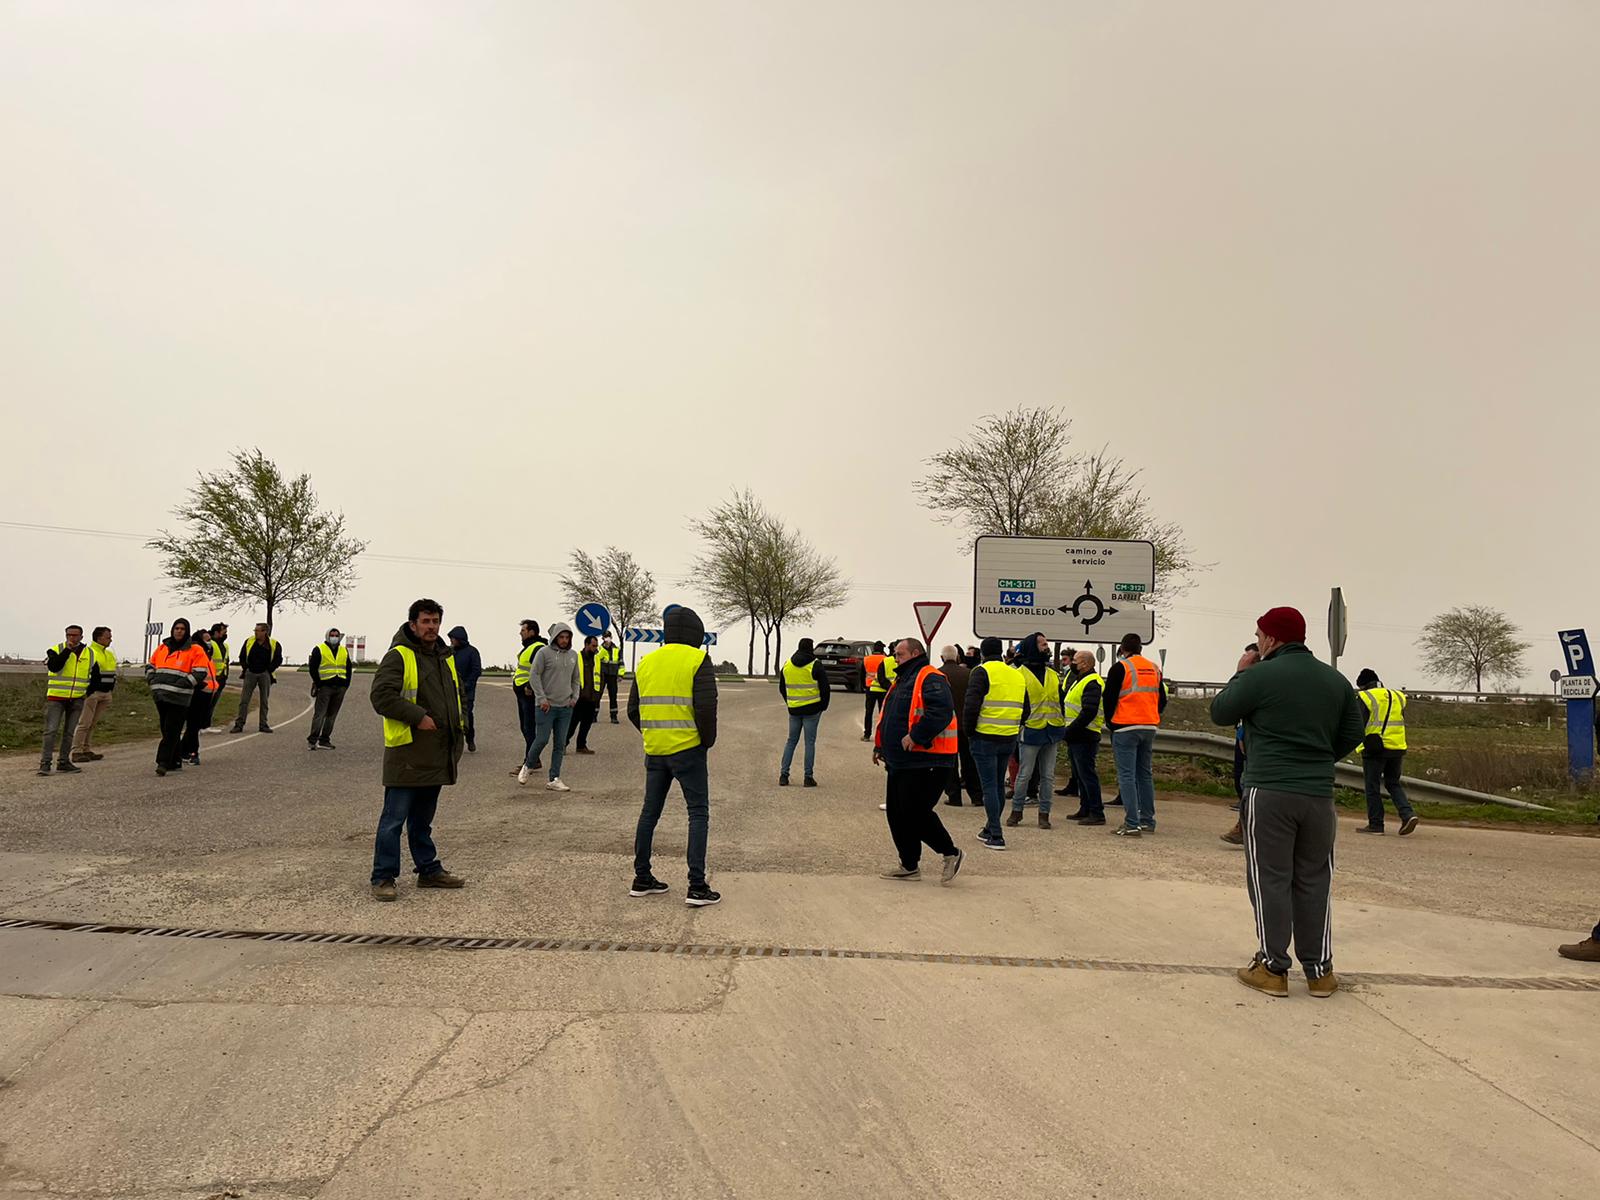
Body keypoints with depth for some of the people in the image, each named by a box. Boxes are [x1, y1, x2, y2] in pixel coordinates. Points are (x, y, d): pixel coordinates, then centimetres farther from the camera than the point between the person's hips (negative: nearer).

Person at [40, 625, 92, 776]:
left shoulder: (89, 654, 7)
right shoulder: (56, 649, -3)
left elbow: (95, 675, 18)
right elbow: (54, 667, -22)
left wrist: (89, 692, 8)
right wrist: (67, 650, -23)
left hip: (77, 700, 3)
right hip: (56, 697, -3)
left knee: (70, 732, 9)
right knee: (51, 730, -9)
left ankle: (64, 762, 16)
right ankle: (45, 763, -5)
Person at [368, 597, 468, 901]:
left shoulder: (445, 657, 16)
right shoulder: (399, 656, -9)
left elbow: (456, 696, 26)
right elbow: (382, 696, -19)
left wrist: (458, 733, 17)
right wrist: (418, 717, -21)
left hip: (436, 754, 8)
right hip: (407, 753, -7)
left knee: (423, 818, 19)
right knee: (394, 818, -1)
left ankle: (429, 870, 27)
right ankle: (383, 878, 8)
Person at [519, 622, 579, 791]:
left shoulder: (573, 655, 11)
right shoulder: (544, 652, -6)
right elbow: (534, 675, -8)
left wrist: (575, 697, 7)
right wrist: (542, 698, -13)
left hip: (566, 707, 5)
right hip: (546, 706, -5)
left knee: (560, 745, 4)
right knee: (541, 739, -4)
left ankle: (554, 780, 9)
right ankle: (528, 766, 23)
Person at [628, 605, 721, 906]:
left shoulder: (646, 662, 10)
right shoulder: (698, 660, -8)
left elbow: (633, 710, 11)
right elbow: (706, 707, -17)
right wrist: (708, 740, -2)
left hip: (654, 751, 6)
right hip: (687, 750, -5)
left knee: (650, 812, 15)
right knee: (698, 814, 2)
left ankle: (642, 879, 23)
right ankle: (697, 887, -1)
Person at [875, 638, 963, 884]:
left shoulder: (930, 679, -12)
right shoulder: (902, 681, 20)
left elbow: (941, 711, -27)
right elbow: (889, 718, 29)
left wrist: (916, 736, -28)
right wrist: (880, 745, 23)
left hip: (926, 762, -10)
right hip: (901, 762, 10)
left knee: (916, 813, -10)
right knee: (897, 814, 12)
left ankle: (951, 854, 9)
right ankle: (909, 866, 22)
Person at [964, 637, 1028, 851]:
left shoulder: (983, 671, -8)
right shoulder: (1017, 675, 12)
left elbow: (972, 704, -16)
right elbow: (1025, 709, 16)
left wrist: (969, 728, -3)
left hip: (985, 738, -6)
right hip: (1009, 739, 6)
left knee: (989, 786, -1)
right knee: (999, 785, 17)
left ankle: (996, 836, -3)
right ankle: (990, 829, 29)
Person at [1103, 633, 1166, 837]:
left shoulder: (1120, 667, -8)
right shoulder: (1154, 669, 12)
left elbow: (1108, 698, -7)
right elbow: (1162, 700, 17)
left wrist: (1110, 722, 7)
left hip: (1125, 728, -6)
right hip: (1149, 728, 6)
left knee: (1126, 775, -5)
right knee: (1145, 774, 14)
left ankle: (1132, 824, -9)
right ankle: (1148, 821, 19)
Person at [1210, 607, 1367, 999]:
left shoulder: (1261, 675, -10)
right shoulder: (1335, 679, 8)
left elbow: (1220, 713, 0)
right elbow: (1354, 732, 13)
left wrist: (1240, 674, 12)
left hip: (1268, 792, -5)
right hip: (1319, 794, 5)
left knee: (1270, 880, 2)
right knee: (1314, 882, 12)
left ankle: (1273, 969, 7)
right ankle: (1319, 971, 18)